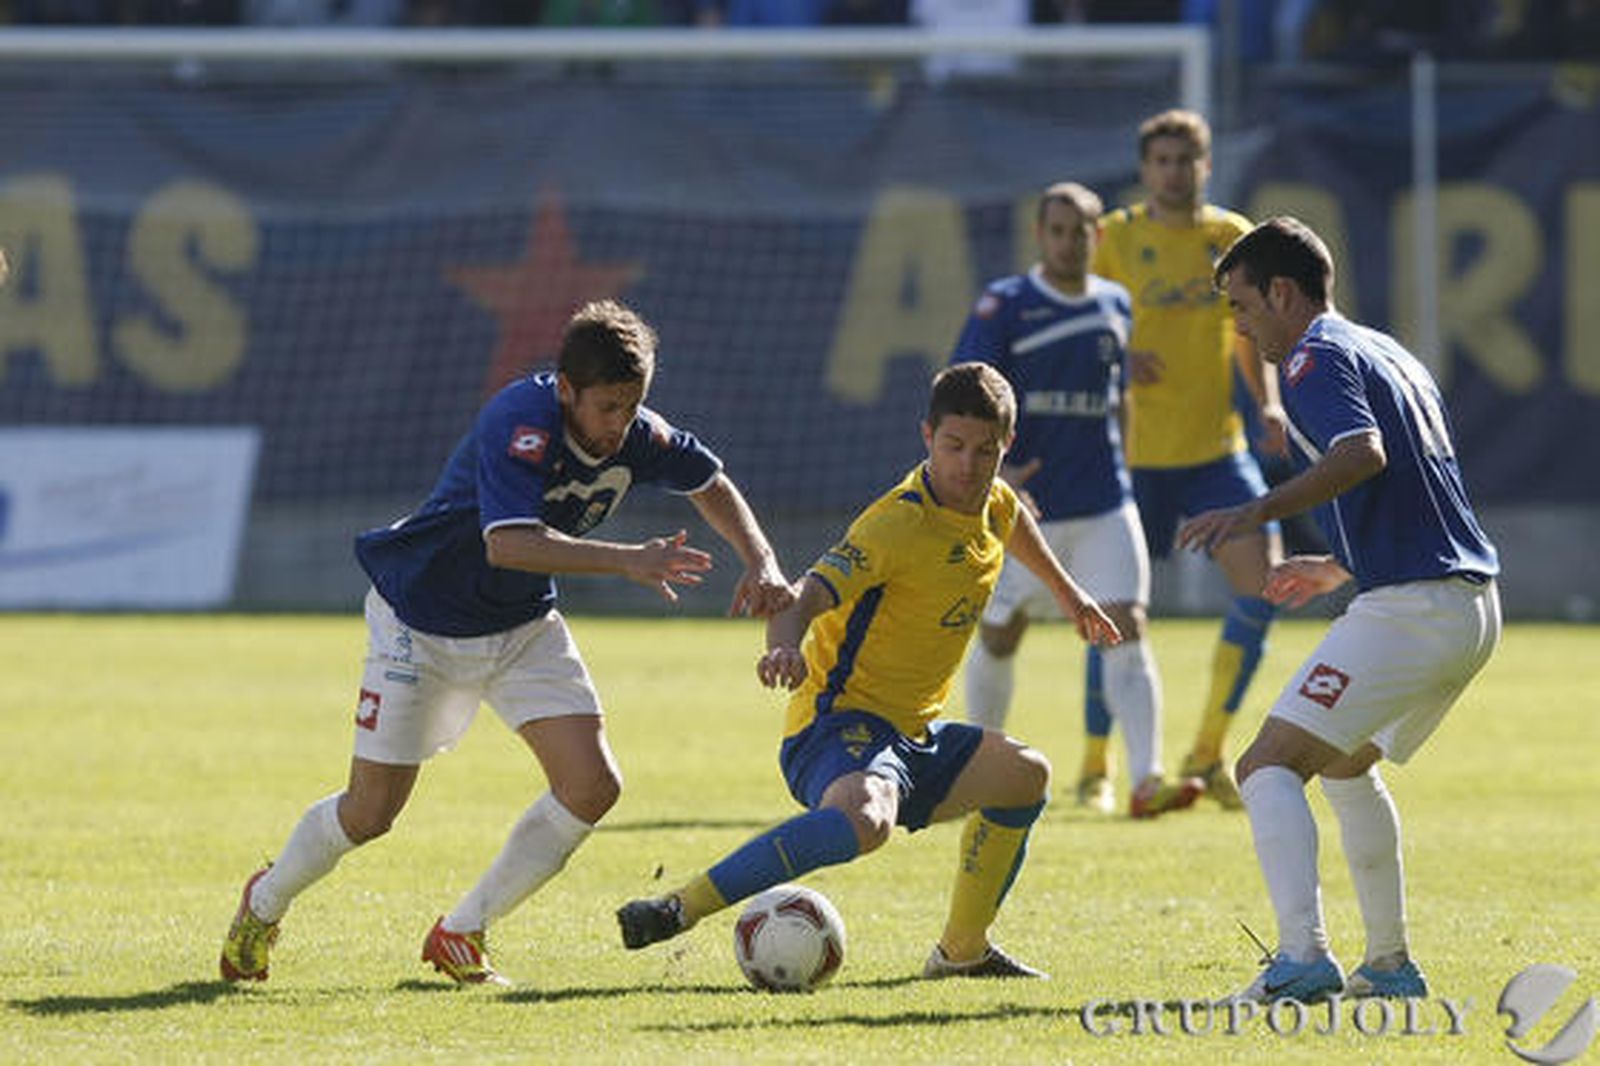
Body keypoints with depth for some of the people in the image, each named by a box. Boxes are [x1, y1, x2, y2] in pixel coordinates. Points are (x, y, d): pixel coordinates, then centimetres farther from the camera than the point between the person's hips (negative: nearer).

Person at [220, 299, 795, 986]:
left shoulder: (633, 435, -12)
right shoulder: (521, 423, -33)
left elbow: (711, 483, 8)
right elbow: (508, 543, -47)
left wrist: (761, 562, -8)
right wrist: (625, 561, -53)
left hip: (524, 625, 6)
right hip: (420, 620, -6)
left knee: (591, 786, -10)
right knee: (370, 814, 1)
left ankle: (461, 934, 6)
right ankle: (266, 903, 32)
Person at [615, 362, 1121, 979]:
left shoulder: (992, 504, 8)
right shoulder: (897, 525, -19)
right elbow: (807, 597, -31)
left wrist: (1066, 591, 50)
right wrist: (786, 649, -53)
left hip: (911, 733, 10)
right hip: (841, 724, -10)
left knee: (1025, 775, 16)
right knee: (863, 820, -38)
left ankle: (963, 950, 25)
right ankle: (680, 910, -37)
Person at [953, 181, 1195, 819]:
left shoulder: (1115, 306, 8)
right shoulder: (1003, 307, -7)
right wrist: (989, 471, -28)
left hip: (1105, 504, 3)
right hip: (1023, 505, -3)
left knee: (1127, 632, -12)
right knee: (999, 639, 10)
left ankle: (1145, 780, -19)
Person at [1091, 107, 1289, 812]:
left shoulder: (1230, 237, 7)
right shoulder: (1114, 238, -3)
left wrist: (1267, 403, 3)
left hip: (1216, 448, 3)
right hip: (1135, 454, -3)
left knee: (1262, 578, -10)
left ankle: (1208, 753, 4)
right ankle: (1095, 765, 16)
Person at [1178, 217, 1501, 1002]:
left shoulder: (1316, 357, -6)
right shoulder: (1388, 355, 24)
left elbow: (1364, 454, -26)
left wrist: (1258, 512, -33)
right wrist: (1341, 569, 38)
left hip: (1408, 609, -10)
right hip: (1474, 602, 10)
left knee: (1269, 766, -12)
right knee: (1345, 764, 29)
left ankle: (1303, 957, -29)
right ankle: (1390, 965, 28)